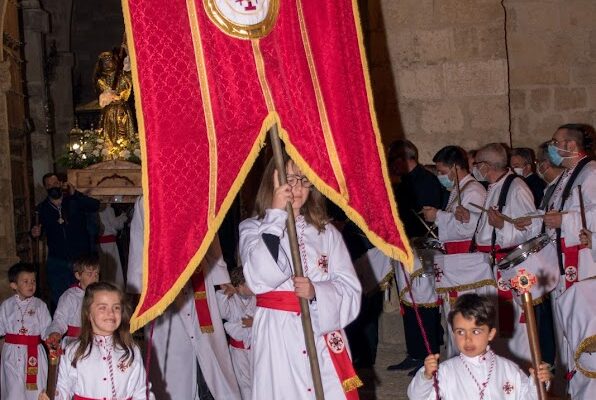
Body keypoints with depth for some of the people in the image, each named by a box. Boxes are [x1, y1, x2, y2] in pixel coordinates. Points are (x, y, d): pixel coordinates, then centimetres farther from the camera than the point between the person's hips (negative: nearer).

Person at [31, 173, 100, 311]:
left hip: (80, 258, -1)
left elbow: (95, 206, -17)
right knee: (57, 300, 5)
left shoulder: (75, 202, -2)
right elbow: (39, 231, 15)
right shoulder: (42, 209, 3)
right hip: (56, 262, 1)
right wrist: (35, 233, -9)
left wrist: (75, 194, -26)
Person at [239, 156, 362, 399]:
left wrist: (316, 292, -14)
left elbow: (351, 290, 5)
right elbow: (259, 279, -15)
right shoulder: (253, 228, 4)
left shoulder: (326, 232, 9)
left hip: (324, 334, 2)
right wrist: (275, 216, -13)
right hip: (277, 337, -2)